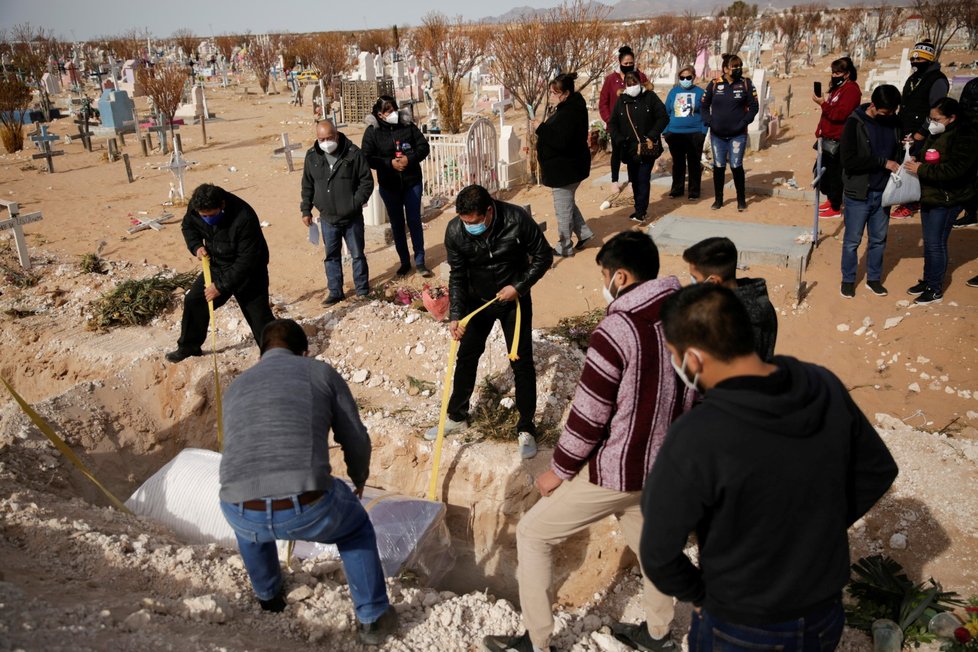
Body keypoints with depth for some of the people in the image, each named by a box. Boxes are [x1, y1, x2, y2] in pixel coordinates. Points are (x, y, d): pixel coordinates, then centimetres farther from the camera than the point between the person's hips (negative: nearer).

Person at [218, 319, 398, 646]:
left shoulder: (235, 387, 25)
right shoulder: (321, 372, 15)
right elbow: (356, 440, 19)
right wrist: (359, 478, 42)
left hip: (243, 517, 3)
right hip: (308, 510, -3)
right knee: (355, 526, 33)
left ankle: (269, 595, 58)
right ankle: (373, 619, 36)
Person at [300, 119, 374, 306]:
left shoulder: (353, 153, -11)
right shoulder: (312, 156, 0)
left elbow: (367, 181, -7)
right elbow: (307, 186, 10)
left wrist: (356, 203, -16)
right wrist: (306, 210, 7)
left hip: (352, 218, -3)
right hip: (327, 219, 3)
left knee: (357, 254, 9)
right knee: (331, 256, 11)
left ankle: (362, 290, 23)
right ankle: (335, 292, 23)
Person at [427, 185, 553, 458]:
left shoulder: (517, 220, -27)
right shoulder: (455, 231, -21)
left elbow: (543, 256, -13)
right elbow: (457, 275, -11)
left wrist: (519, 287, -21)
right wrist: (455, 315, -19)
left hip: (514, 299, -2)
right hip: (478, 300, 2)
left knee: (521, 362, 0)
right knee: (466, 357, 11)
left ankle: (526, 429, 14)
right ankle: (456, 415, 32)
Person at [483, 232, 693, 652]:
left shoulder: (617, 329, -24)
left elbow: (588, 414, -20)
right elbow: (695, 394, 9)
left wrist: (559, 469, -6)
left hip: (616, 470, -7)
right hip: (665, 465, 8)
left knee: (532, 534, 9)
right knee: (648, 538, 31)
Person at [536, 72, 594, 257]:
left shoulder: (570, 113, -24)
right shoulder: (568, 108, 9)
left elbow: (561, 141, -32)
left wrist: (541, 128, -25)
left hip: (566, 169, -11)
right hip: (565, 167, 11)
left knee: (563, 209, 3)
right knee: (567, 204, 24)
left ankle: (564, 247, 15)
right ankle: (584, 233, 33)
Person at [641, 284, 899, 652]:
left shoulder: (695, 437, -31)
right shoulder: (825, 387, -13)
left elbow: (659, 555, -22)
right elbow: (878, 471, 4)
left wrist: (697, 594, -3)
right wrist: (818, 530, 7)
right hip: (826, 619, 5)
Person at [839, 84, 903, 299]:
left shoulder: (894, 122, 2)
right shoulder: (855, 123, -13)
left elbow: (897, 152, 16)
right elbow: (848, 160, -21)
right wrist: (884, 163, -21)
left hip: (883, 193, 5)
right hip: (859, 193, -4)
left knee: (879, 239, 15)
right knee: (852, 240, 7)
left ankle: (874, 278, 30)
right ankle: (848, 280, 23)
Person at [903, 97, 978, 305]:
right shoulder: (937, 132, 8)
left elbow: (954, 169, -27)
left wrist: (921, 169, -24)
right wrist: (916, 158, 3)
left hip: (947, 200, -9)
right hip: (929, 195, 9)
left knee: (935, 243, -2)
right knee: (929, 241, 17)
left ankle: (935, 289, 10)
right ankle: (928, 280, 30)